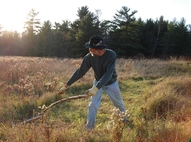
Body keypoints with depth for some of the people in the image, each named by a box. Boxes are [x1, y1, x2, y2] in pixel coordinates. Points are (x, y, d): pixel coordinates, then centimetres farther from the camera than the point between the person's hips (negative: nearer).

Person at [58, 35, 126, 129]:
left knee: (119, 104, 16)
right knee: (93, 105, -6)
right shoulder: (89, 57, -26)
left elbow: (108, 74, -40)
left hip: (111, 83, -1)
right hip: (98, 82, 1)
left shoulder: (111, 55, -34)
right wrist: (66, 85, -17)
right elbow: (80, 72, -18)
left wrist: (96, 88, -51)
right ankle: (89, 127, 10)